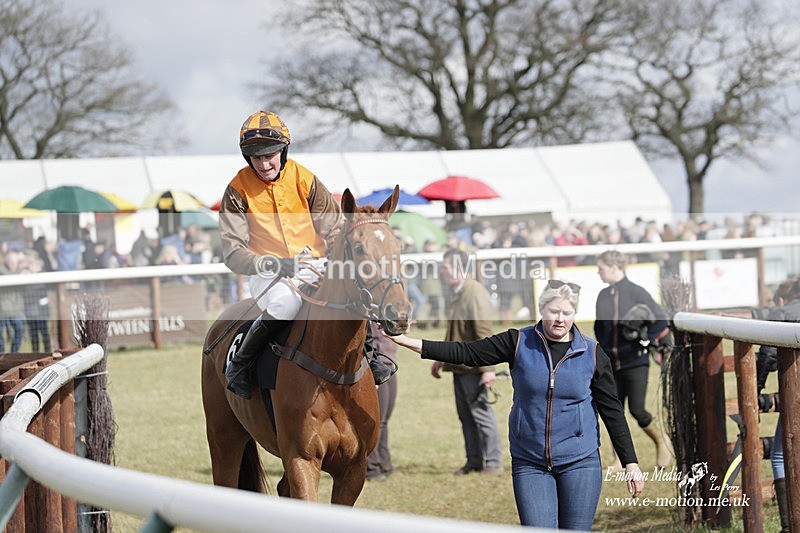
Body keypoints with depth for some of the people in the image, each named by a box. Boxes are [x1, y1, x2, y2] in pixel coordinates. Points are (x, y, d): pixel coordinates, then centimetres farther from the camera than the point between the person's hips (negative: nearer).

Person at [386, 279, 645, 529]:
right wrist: (405, 341, -10)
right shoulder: (519, 343, 0)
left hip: (580, 463, 0)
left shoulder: (593, 354, 0)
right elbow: (466, 352, -3)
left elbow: (612, 410, 4)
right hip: (529, 463, 0)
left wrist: (631, 463, 2)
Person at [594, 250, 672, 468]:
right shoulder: (603, 296, 8)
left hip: (635, 361, -5)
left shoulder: (636, 292, -8)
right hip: (611, 364, 5)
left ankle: (662, 444, 13)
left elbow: (660, 320, -6)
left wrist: (649, 340, -12)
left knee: (637, 409, -9)